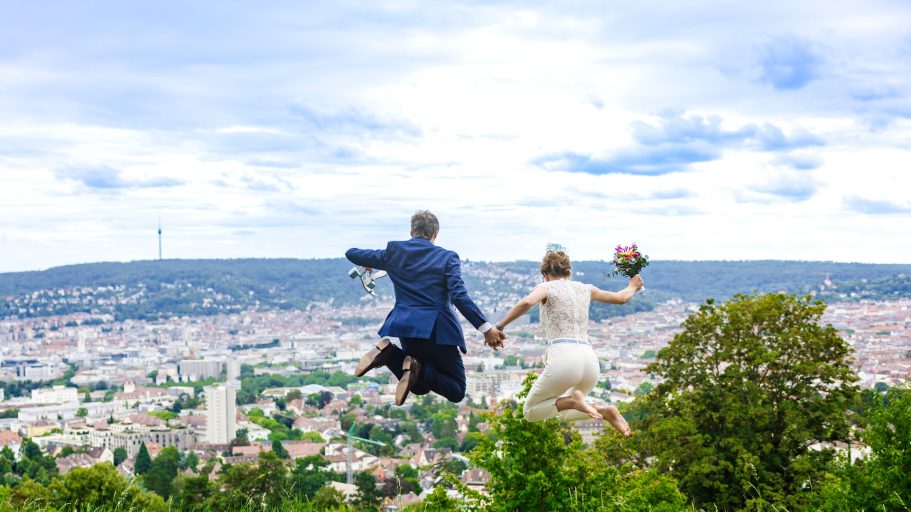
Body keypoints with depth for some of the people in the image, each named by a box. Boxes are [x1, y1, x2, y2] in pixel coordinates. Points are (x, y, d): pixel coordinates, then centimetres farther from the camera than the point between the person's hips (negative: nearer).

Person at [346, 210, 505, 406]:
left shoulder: (394, 251, 8)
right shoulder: (448, 257, -1)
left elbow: (352, 254, 17)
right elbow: (459, 297, -14)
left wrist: (368, 264, 40)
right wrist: (486, 328, -15)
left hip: (408, 327, 4)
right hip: (439, 330, -4)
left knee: (420, 386, 23)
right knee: (456, 392, 10)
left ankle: (389, 353, -7)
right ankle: (418, 368, -21)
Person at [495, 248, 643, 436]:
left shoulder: (546, 287, 7)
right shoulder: (585, 289, 21)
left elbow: (526, 303, -17)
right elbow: (621, 298, 36)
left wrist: (499, 327, -11)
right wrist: (632, 286, 58)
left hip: (563, 358, -5)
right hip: (589, 359, 6)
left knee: (531, 412, 14)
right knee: (563, 413, 29)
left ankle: (572, 401, -15)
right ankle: (603, 410, -1)